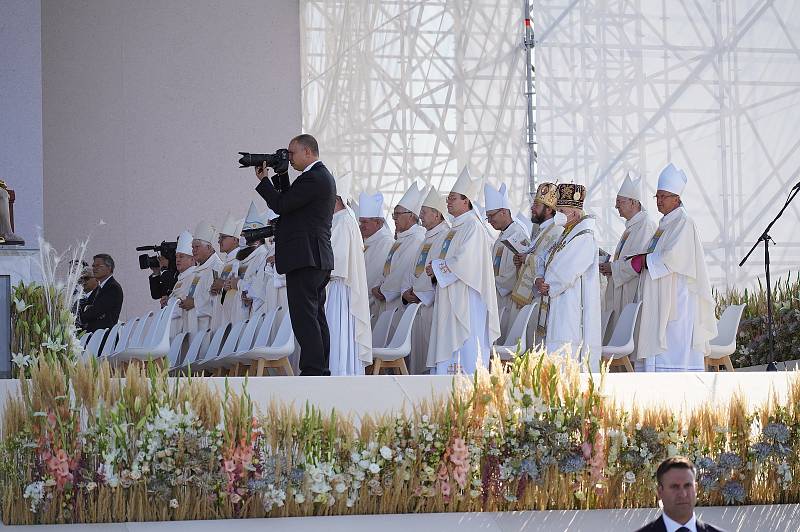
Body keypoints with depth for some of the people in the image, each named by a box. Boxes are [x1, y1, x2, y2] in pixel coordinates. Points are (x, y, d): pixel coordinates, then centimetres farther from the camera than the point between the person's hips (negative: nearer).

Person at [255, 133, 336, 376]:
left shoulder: (313, 178, -14)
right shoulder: (323, 176, 19)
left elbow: (280, 205, -14)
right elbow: (289, 201, 23)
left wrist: (263, 180, -2)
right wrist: (282, 175, 15)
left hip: (304, 258, -11)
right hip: (319, 259, 11)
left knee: (304, 317, -12)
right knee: (316, 317, 11)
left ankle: (313, 371, -15)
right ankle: (322, 372, 13)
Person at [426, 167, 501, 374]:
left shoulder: (472, 226, -11)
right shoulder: (456, 228, 19)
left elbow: (464, 261, -21)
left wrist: (437, 268, -9)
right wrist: (436, 266, 4)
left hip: (467, 300, -10)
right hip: (450, 300, 10)